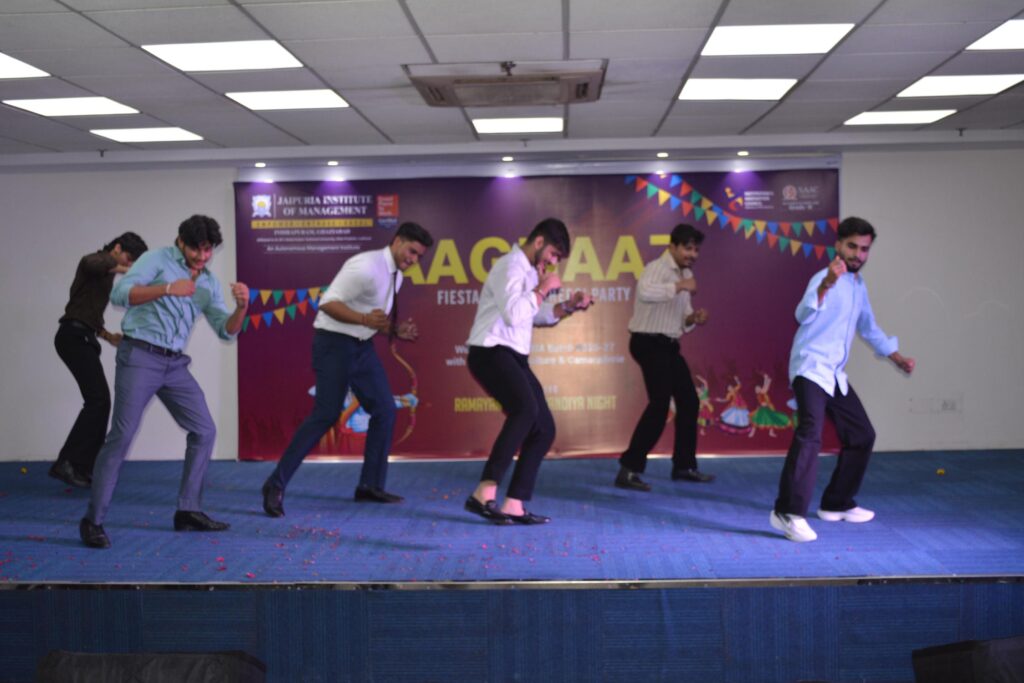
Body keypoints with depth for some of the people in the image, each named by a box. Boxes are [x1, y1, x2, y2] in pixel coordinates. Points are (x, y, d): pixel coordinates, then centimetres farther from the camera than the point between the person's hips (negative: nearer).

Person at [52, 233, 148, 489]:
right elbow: (93, 263, -32)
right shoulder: (96, 261, -4)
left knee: (98, 402, 4)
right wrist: (127, 270, -29)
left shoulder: (108, 276, 24)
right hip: (74, 335, -10)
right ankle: (66, 463, -18)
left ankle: (85, 467, 6)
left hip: (82, 339, 10)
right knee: (98, 399, -17)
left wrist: (108, 335, 13)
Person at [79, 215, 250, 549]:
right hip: (139, 356, -7)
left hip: (175, 363, 7)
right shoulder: (157, 259, -5)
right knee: (122, 436, -11)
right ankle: (93, 521, -3)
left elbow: (226, 331, 8)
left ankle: (188, 511, 11)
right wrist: (167, 288, -31)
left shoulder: (210, 282, 13)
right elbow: (120, 294, -18)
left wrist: (241, 306, -13)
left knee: (204, 430, 3)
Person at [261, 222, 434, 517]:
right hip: (335, 344, -9)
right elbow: (328, 303, -24)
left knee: (384, 411, 6)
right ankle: (276, 484, -5)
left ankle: (370, 486, 16)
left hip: (362, 346, 9)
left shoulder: (395, 275, 10)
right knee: (326, 415, -13)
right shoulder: (366, 266, -20)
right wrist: (365, 319, -35)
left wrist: (397, 330, 2)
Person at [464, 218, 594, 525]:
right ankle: (484, 494, -36)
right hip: (491, 353, -10)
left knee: (544, 429, 4)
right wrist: (544, 288, -11)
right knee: (525, 409, -33)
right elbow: (513, 314, -23)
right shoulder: (511, 265, -10)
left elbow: (537, 315, 30)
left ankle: (513, 506, 3)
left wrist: (569, 306, 14)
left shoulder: (530, 271, 21)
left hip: (514, 357, 10)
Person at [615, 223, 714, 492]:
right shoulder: (656, 268, -14)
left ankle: (684, 465, 26)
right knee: (660, 404, -16)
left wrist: (692, 319, -3)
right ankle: (628, 470, -14)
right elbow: (645, 292, -38)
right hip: (649, 343, -10)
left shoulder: (686, 274, 15)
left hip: (668, 345, 10)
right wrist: (679, 286, -35)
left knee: (689, 401, 14)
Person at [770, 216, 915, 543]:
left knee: (862, 435, 16)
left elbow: (868, 327, 31)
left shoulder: (858, 286, 15)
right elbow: (803, 315, -33)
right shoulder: (825, 278, -13)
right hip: (811, 369, -9)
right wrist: (826, 285, -49)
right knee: (810, 434, -26)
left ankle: (837, 504, 29)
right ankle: (788, 513, -31)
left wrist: (897, 357, 31)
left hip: (835, 374, 9)